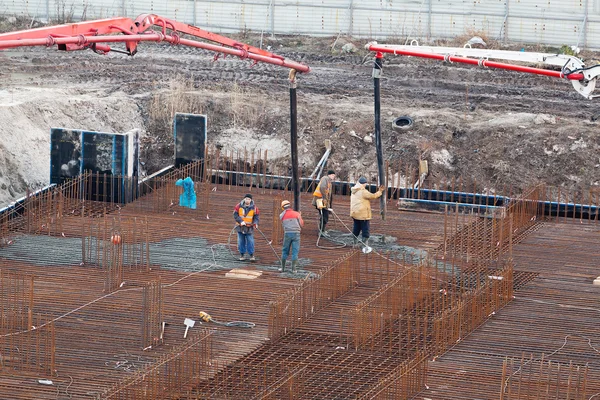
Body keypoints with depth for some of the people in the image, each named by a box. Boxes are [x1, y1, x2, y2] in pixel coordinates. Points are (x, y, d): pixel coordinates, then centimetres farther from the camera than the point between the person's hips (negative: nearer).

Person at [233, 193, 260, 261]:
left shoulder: (254, 207, -3)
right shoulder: (239, 206, -4)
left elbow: (256, 216, 1)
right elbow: (235, 215, -5)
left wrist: (255, 223, -17)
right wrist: (241, 221, -19)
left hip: (249, 228, -1)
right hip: (240, 227, 1)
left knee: (250, 241, -3)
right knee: (241, 241, 6)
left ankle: (251, 255, 6)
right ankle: (241, 255, 16)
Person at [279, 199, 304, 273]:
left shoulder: (282, 215, 6)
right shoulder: (297, 214, 2)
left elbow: (284, 225, 13)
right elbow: (301, 224, 4)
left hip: (287, 234, 1)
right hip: (296, 233, -1)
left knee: (285, 251, 13)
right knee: (295, 251, 4)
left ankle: (283, 267, 15)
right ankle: (293, 268, 2)